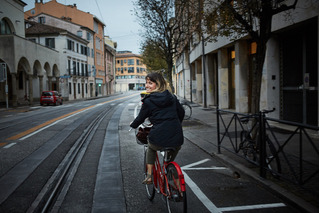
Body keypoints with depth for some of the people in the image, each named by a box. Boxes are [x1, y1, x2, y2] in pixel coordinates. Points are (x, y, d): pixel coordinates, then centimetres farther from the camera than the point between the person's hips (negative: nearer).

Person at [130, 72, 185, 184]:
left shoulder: (148, 101, -2)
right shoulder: (172, 97, 9)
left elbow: (140, 118, 8)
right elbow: (181, 113, 21)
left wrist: (133, 125, 30)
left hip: (158, 141, -3)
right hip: (176, 140, 3)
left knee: (151, 148, 33)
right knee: (176, 147, 38)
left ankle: (149, 175, 28)